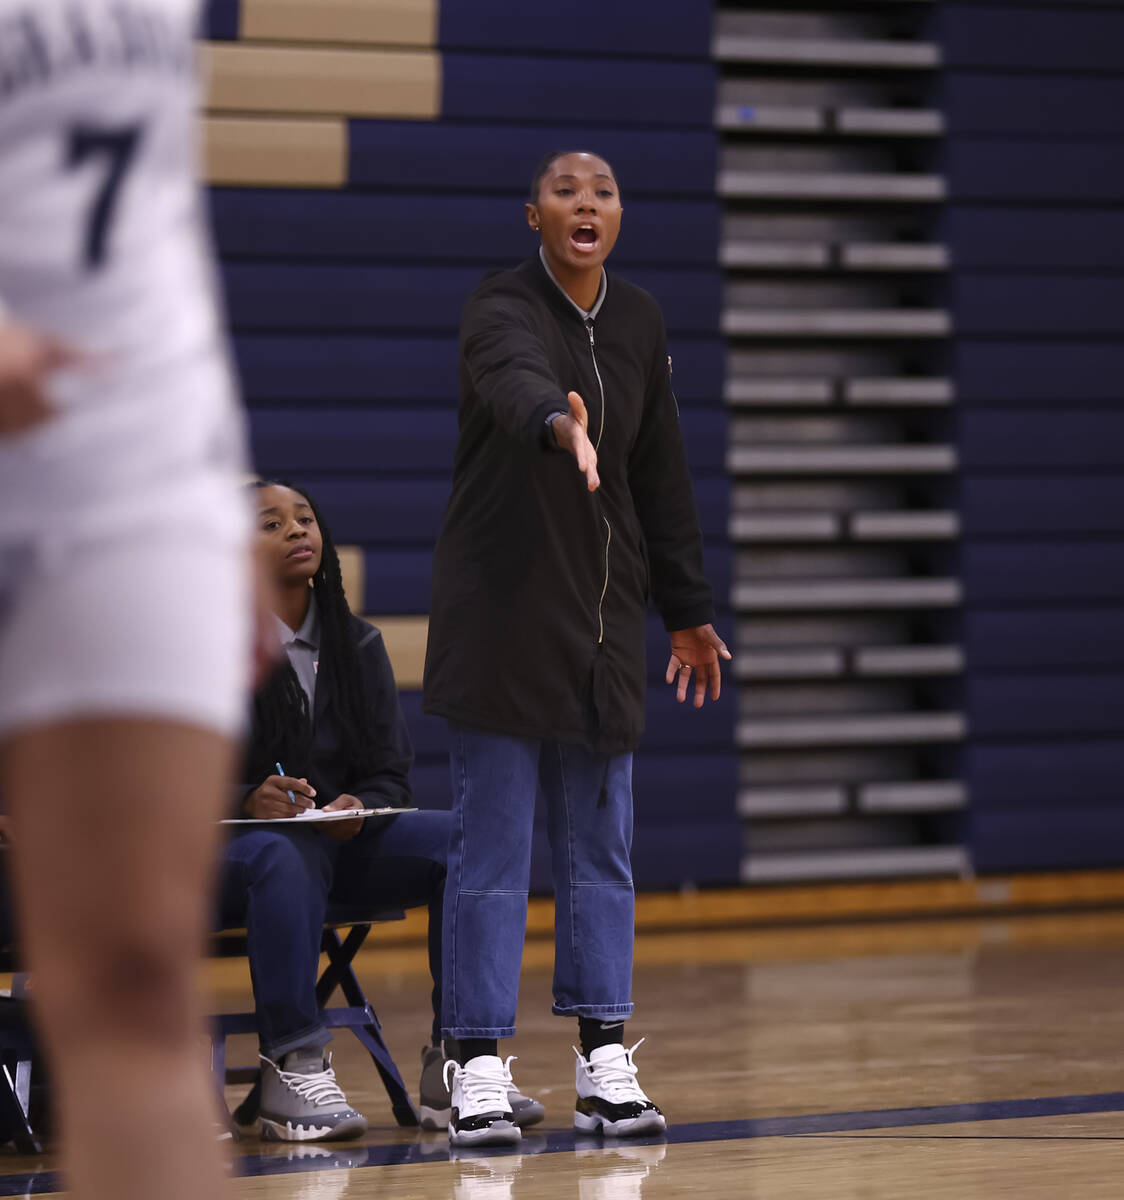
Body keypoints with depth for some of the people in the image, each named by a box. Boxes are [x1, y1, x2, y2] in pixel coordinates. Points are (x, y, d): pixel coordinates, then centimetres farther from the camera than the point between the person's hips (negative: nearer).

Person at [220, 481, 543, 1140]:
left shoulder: (356, 644, 11)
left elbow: (391, 773, 8)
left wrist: (358, 807, -15)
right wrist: (251, 802, -27)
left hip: (344, 841, 5)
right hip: (229, 848, -5)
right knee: (285, 852, -40)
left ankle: (454, 1064, -20)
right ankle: (291, 1067, -36)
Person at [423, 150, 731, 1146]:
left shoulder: (639, 323, 7)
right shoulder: (503, 309, -11)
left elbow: (662, 474, 14)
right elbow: (515, 379, -35)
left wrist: (689, 611, 15)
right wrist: (559, 425, -58)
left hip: (602, 614, 5)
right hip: (501, 609, -5)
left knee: (601, 844, 7)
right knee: (492, 845, -4)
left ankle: (606, 1064, 13)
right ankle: (480, 1070, 1)